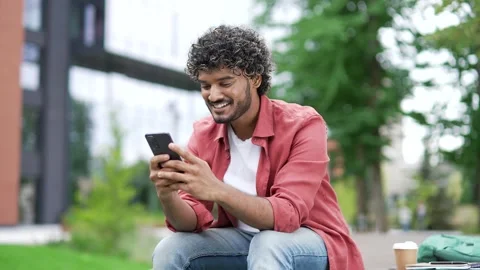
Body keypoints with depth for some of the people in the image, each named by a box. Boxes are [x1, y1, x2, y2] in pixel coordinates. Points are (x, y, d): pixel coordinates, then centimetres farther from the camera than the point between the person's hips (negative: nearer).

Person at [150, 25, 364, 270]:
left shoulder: (302, 126, -19)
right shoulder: (203, 134, -3)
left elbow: (287, 215, -30)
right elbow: (194, 221, -8)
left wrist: (216, 191, -44)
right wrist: (167, 196, -31)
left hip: (311, 243, -5)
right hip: (241, 240, 5)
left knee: (268, 246, -36)